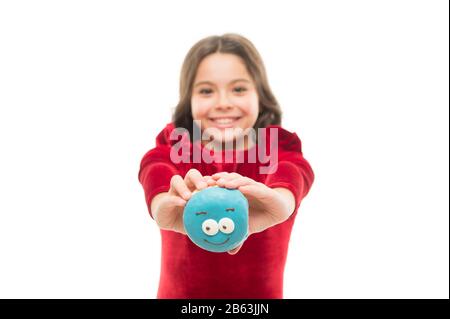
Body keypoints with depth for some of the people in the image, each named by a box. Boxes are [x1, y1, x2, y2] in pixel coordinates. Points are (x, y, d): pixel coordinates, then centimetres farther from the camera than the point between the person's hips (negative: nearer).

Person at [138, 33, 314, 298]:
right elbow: (159, 177, -26)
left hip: (260, 292, 0)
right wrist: (166, 206, -47)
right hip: (180, 292, 0)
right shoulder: (171, 148, -5)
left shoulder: (282, 149, -6)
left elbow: (290, 179, -27)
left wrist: (275, 200, -49)